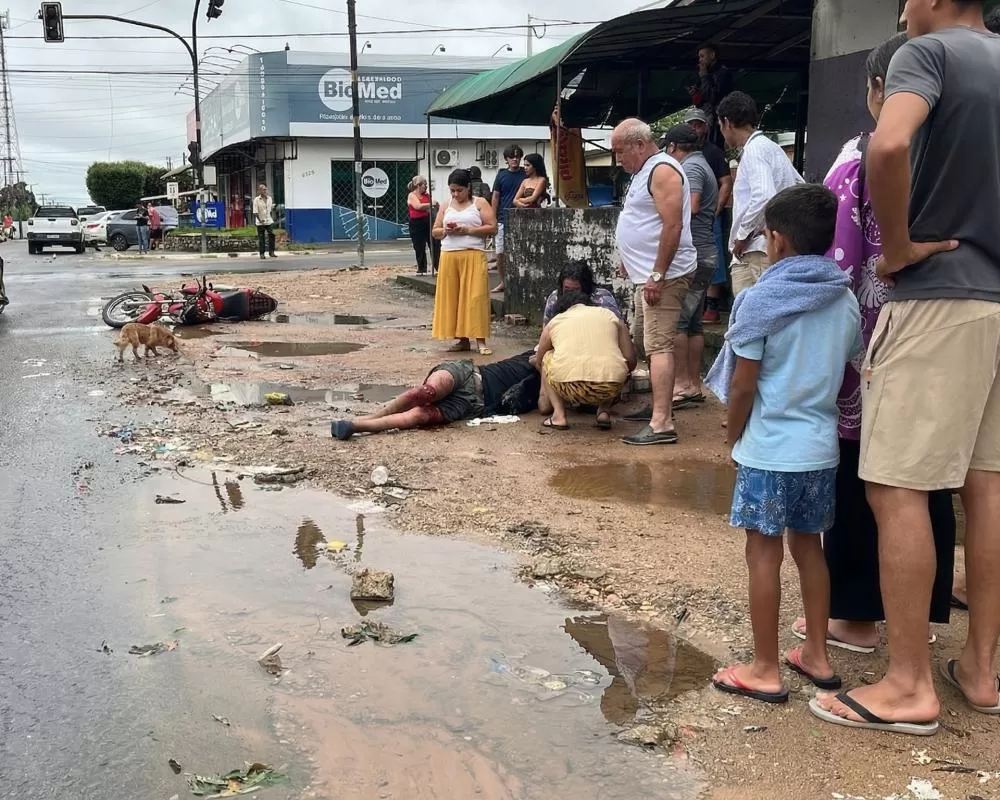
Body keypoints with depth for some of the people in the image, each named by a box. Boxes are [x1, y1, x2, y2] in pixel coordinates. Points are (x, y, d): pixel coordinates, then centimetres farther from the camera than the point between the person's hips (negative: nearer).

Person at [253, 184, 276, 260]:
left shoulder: (269, 199, 7)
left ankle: (271, 252, 8)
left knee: (272, 236, -3)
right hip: (260, 223, -4)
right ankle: (261, 254, 8)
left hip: (269, 221, 4)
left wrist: (272, 218, 11)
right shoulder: (256, 200, -7)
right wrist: (260, 220, -15)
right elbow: (255, 212, -9)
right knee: (261, 238, 2)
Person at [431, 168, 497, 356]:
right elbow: (435, 231, 16)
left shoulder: (479, 203, 4)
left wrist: (468, 230, -12)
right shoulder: (445, 206, 15)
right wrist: (445, 231, -6)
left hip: (473, 256, -4)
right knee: (452, 298, 2)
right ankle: (462, 339, 9)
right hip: (449, 256, 4)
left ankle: (480, 341, -7)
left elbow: (492, 228, -4)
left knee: (475, 297, -9)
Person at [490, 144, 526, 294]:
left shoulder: (525, 174, 3)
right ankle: (503, 282, 16)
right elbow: (495, 198, 8)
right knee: (500, 253, 2)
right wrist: (493, 220, 3)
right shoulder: (501, 175, 6)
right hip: (503, 220, 2)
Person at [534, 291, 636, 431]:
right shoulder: (610, 316, 24)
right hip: (610, 388, 1)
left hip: (569, 387, -1)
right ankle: (603, 411, 14)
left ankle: (559, 415, 14)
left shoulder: (554, 321, 24)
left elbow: (538, 361, 36)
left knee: (547, 358, 30)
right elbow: (630, 361, 18)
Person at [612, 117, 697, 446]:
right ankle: (660, 406, 23)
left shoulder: (662, 170, -14)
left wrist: (657, 276, -24)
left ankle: (661, 423, -16)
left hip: (663, 275, -11)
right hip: (647, 274, 11)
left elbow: (673, 226, -22)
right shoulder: (645, 172, 19)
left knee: (659, 346, -14)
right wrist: (635, 268, 22)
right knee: (653, 344, 14)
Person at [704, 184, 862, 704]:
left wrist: (733, 439, 2)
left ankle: (765, 671, 11)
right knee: (808, 548, 17)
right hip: (821, 448, 6)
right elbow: (847, 376, 10)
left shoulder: (762, 299, -14)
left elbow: (742, 387, -12)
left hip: (768, 449, -6)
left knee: (764, 554, 3)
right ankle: (816, 655, 26)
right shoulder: (846, 302, 3)